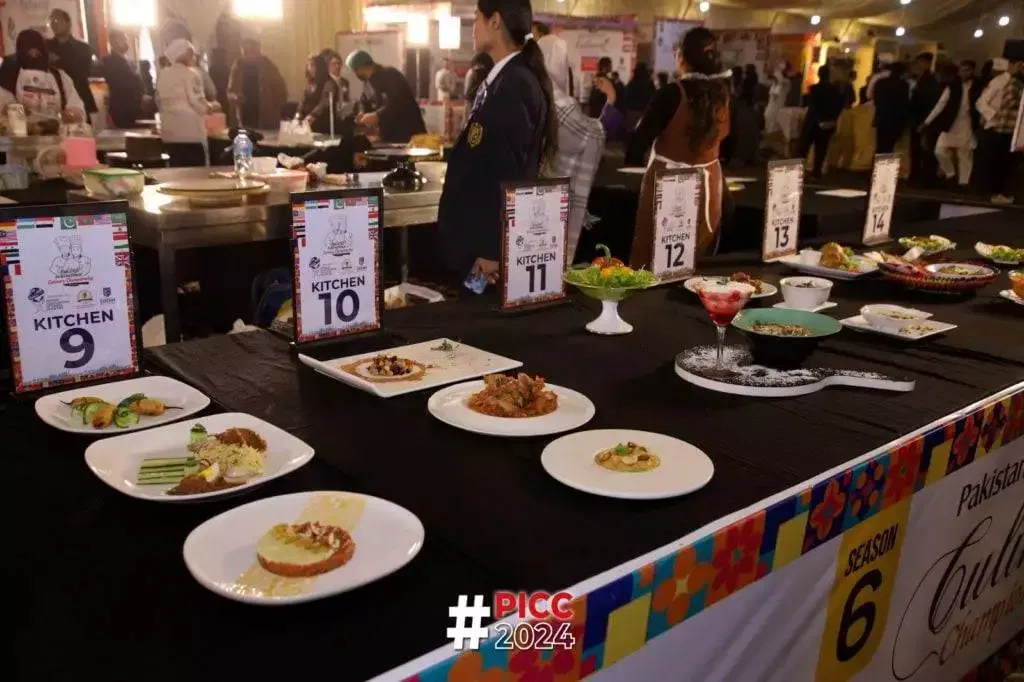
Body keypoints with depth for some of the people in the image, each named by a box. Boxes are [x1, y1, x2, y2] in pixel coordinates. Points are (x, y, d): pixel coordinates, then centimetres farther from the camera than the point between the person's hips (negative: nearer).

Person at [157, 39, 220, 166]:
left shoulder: (162, 75, 11)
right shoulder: (191, 74, -8)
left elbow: (159, 102, 17)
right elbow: (198, 102, -13)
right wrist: (212, 106, 5)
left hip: (169, 132, 7)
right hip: (190, 132, -7)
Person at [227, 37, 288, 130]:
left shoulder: (268, 66, -3)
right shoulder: (237, 67, 5)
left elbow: (281, 92, 0)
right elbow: (230, 92, 11)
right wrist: (235, 97, -10)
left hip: (268, 122, -3)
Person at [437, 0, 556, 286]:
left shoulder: (514, 85, -18)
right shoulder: (507, 79, 12)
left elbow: (509, 173, -22)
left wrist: (492, 251, -21)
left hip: (490, 239, -9)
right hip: (483, 229, 9)